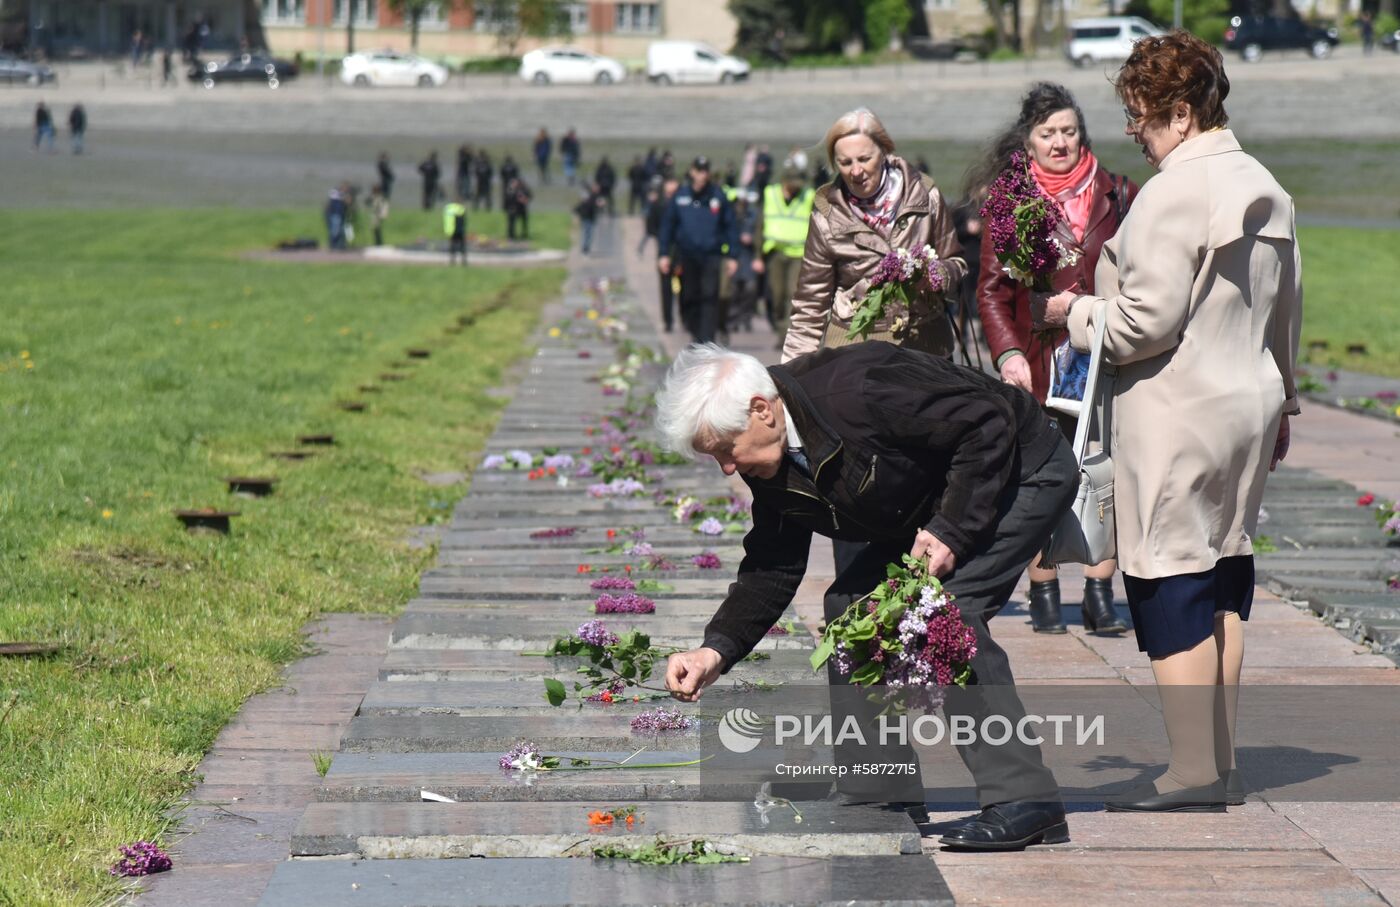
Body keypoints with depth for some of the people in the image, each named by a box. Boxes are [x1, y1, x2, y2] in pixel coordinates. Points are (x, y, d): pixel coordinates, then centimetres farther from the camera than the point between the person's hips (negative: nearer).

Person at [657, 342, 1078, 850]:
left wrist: (951, 530, -30)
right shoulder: (770, 467, -6)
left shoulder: (858, 391, -34)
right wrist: (718, 649, -11)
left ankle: (1025, 800, -22)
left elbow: (990, 424, -29)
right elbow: (773, 567, 2)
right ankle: (885, 799, 8)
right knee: (850, 604, 2)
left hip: (1021, 470, -9)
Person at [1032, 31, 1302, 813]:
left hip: (1179, 418, -9)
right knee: (1225, 581, 14)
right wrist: (1282, 401, 28)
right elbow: (1286, 310, 19)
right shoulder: (1266, 189, 10)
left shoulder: (1176, 193, -18)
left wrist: (1074, 313, -2)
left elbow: (1147, 321, -19)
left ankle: (1194, 774, -1)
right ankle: (1223, 764, 19)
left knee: (1173, 590, -3)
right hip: (1249, 405, 9)